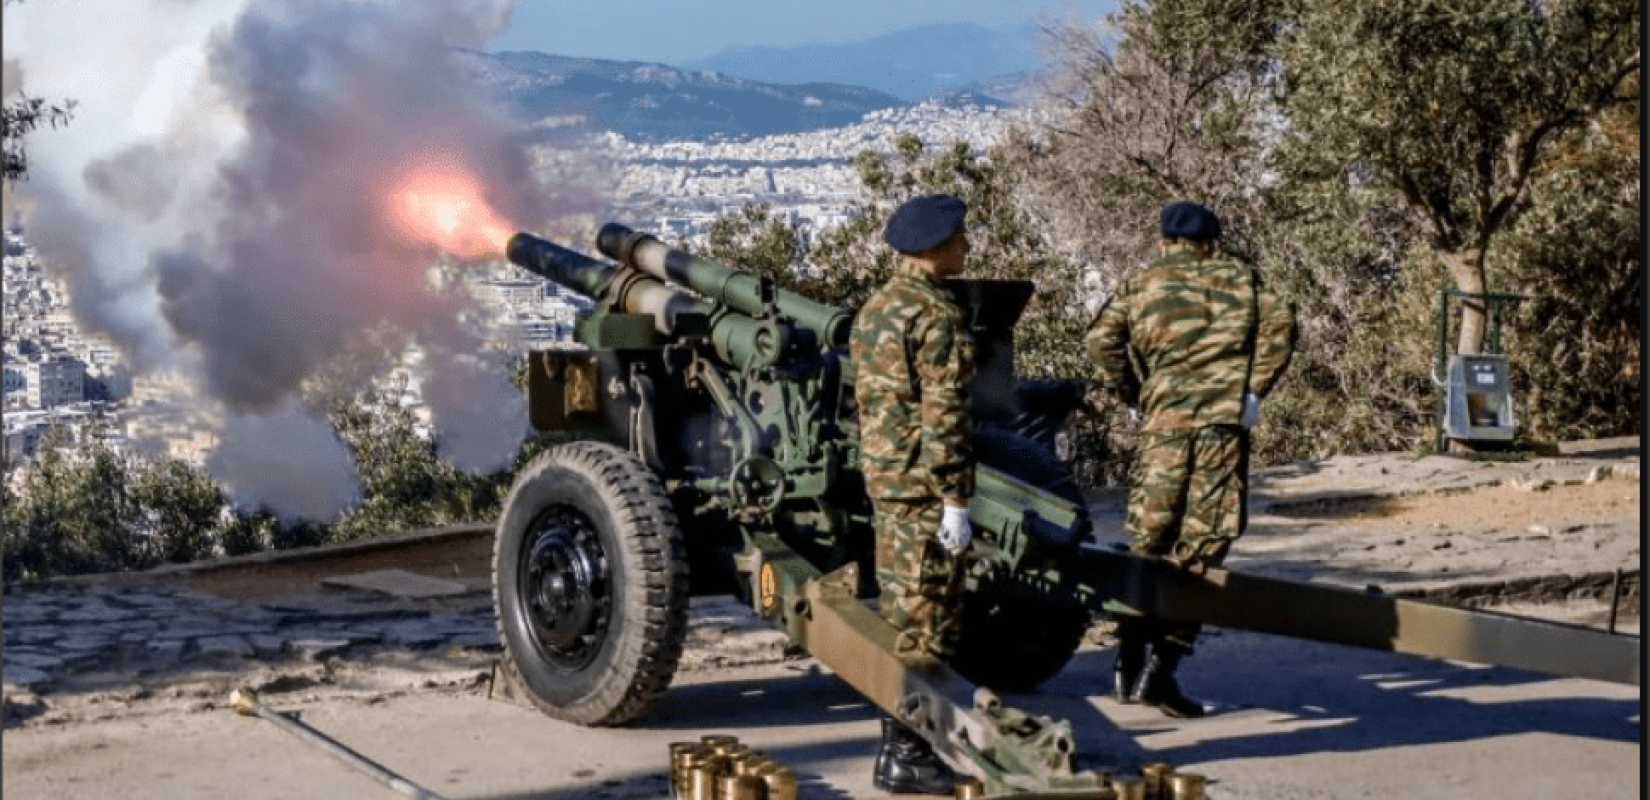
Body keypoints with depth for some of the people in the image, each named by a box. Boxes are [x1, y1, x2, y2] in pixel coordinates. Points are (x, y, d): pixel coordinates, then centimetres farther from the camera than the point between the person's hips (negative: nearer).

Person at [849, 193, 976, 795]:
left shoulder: (872, 310, 13)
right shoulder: (937, 317, -15)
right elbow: (944, 417, -19)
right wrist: (956, 502, -18)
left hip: (882, 480, 9)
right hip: (925, 486, -9)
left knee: (897, 611, 15)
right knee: (925, 622, -4)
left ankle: (897, 739, 22)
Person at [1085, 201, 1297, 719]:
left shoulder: (1140, 286, 13)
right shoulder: (1238, 279, 15)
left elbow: (1101, 340, -2)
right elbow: (1279, 323, -1)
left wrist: (1132, 397, 9)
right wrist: (1255, 392, 0)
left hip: (1164, 424, 1)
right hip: (1225, 423, -1)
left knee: (1148, 542, 13)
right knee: (1199, 550, -1)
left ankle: (1128, 665, 15)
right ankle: (1160, 671, -7)